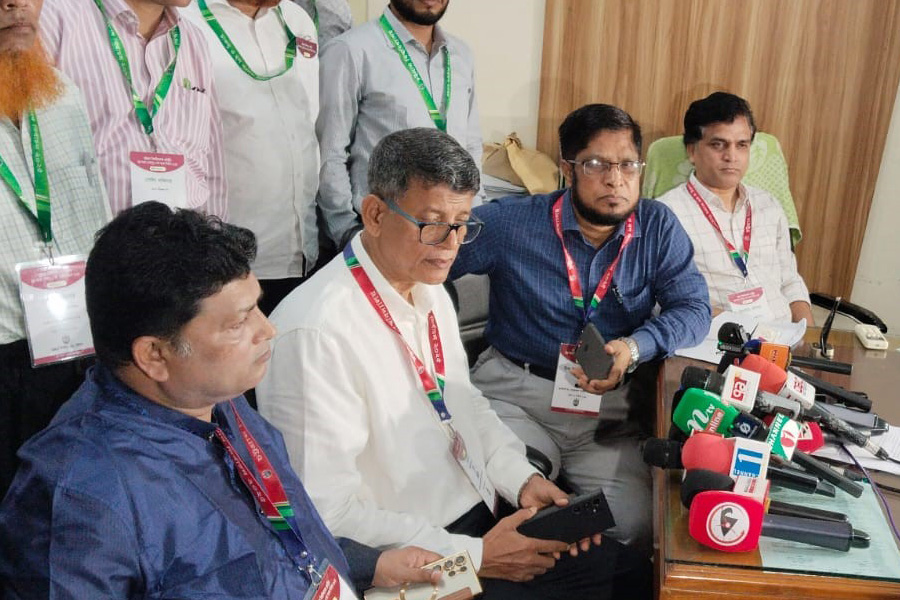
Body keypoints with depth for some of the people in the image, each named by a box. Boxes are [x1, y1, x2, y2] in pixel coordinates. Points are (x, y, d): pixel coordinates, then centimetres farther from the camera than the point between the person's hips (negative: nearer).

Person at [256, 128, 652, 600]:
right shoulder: (315, 334, -24)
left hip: (484, 517, 8)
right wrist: (474, 556, -20)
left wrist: (522, 477, 0)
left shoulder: (430, 290, 4)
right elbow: (327, 512, -23)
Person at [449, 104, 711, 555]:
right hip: (511, 392, -1)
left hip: (610, 405, 2)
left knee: (635, 522, -19)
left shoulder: (659, 227, 4)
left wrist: (635, 347, -19)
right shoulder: (511, 223, -4)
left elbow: (693, 307, 1)